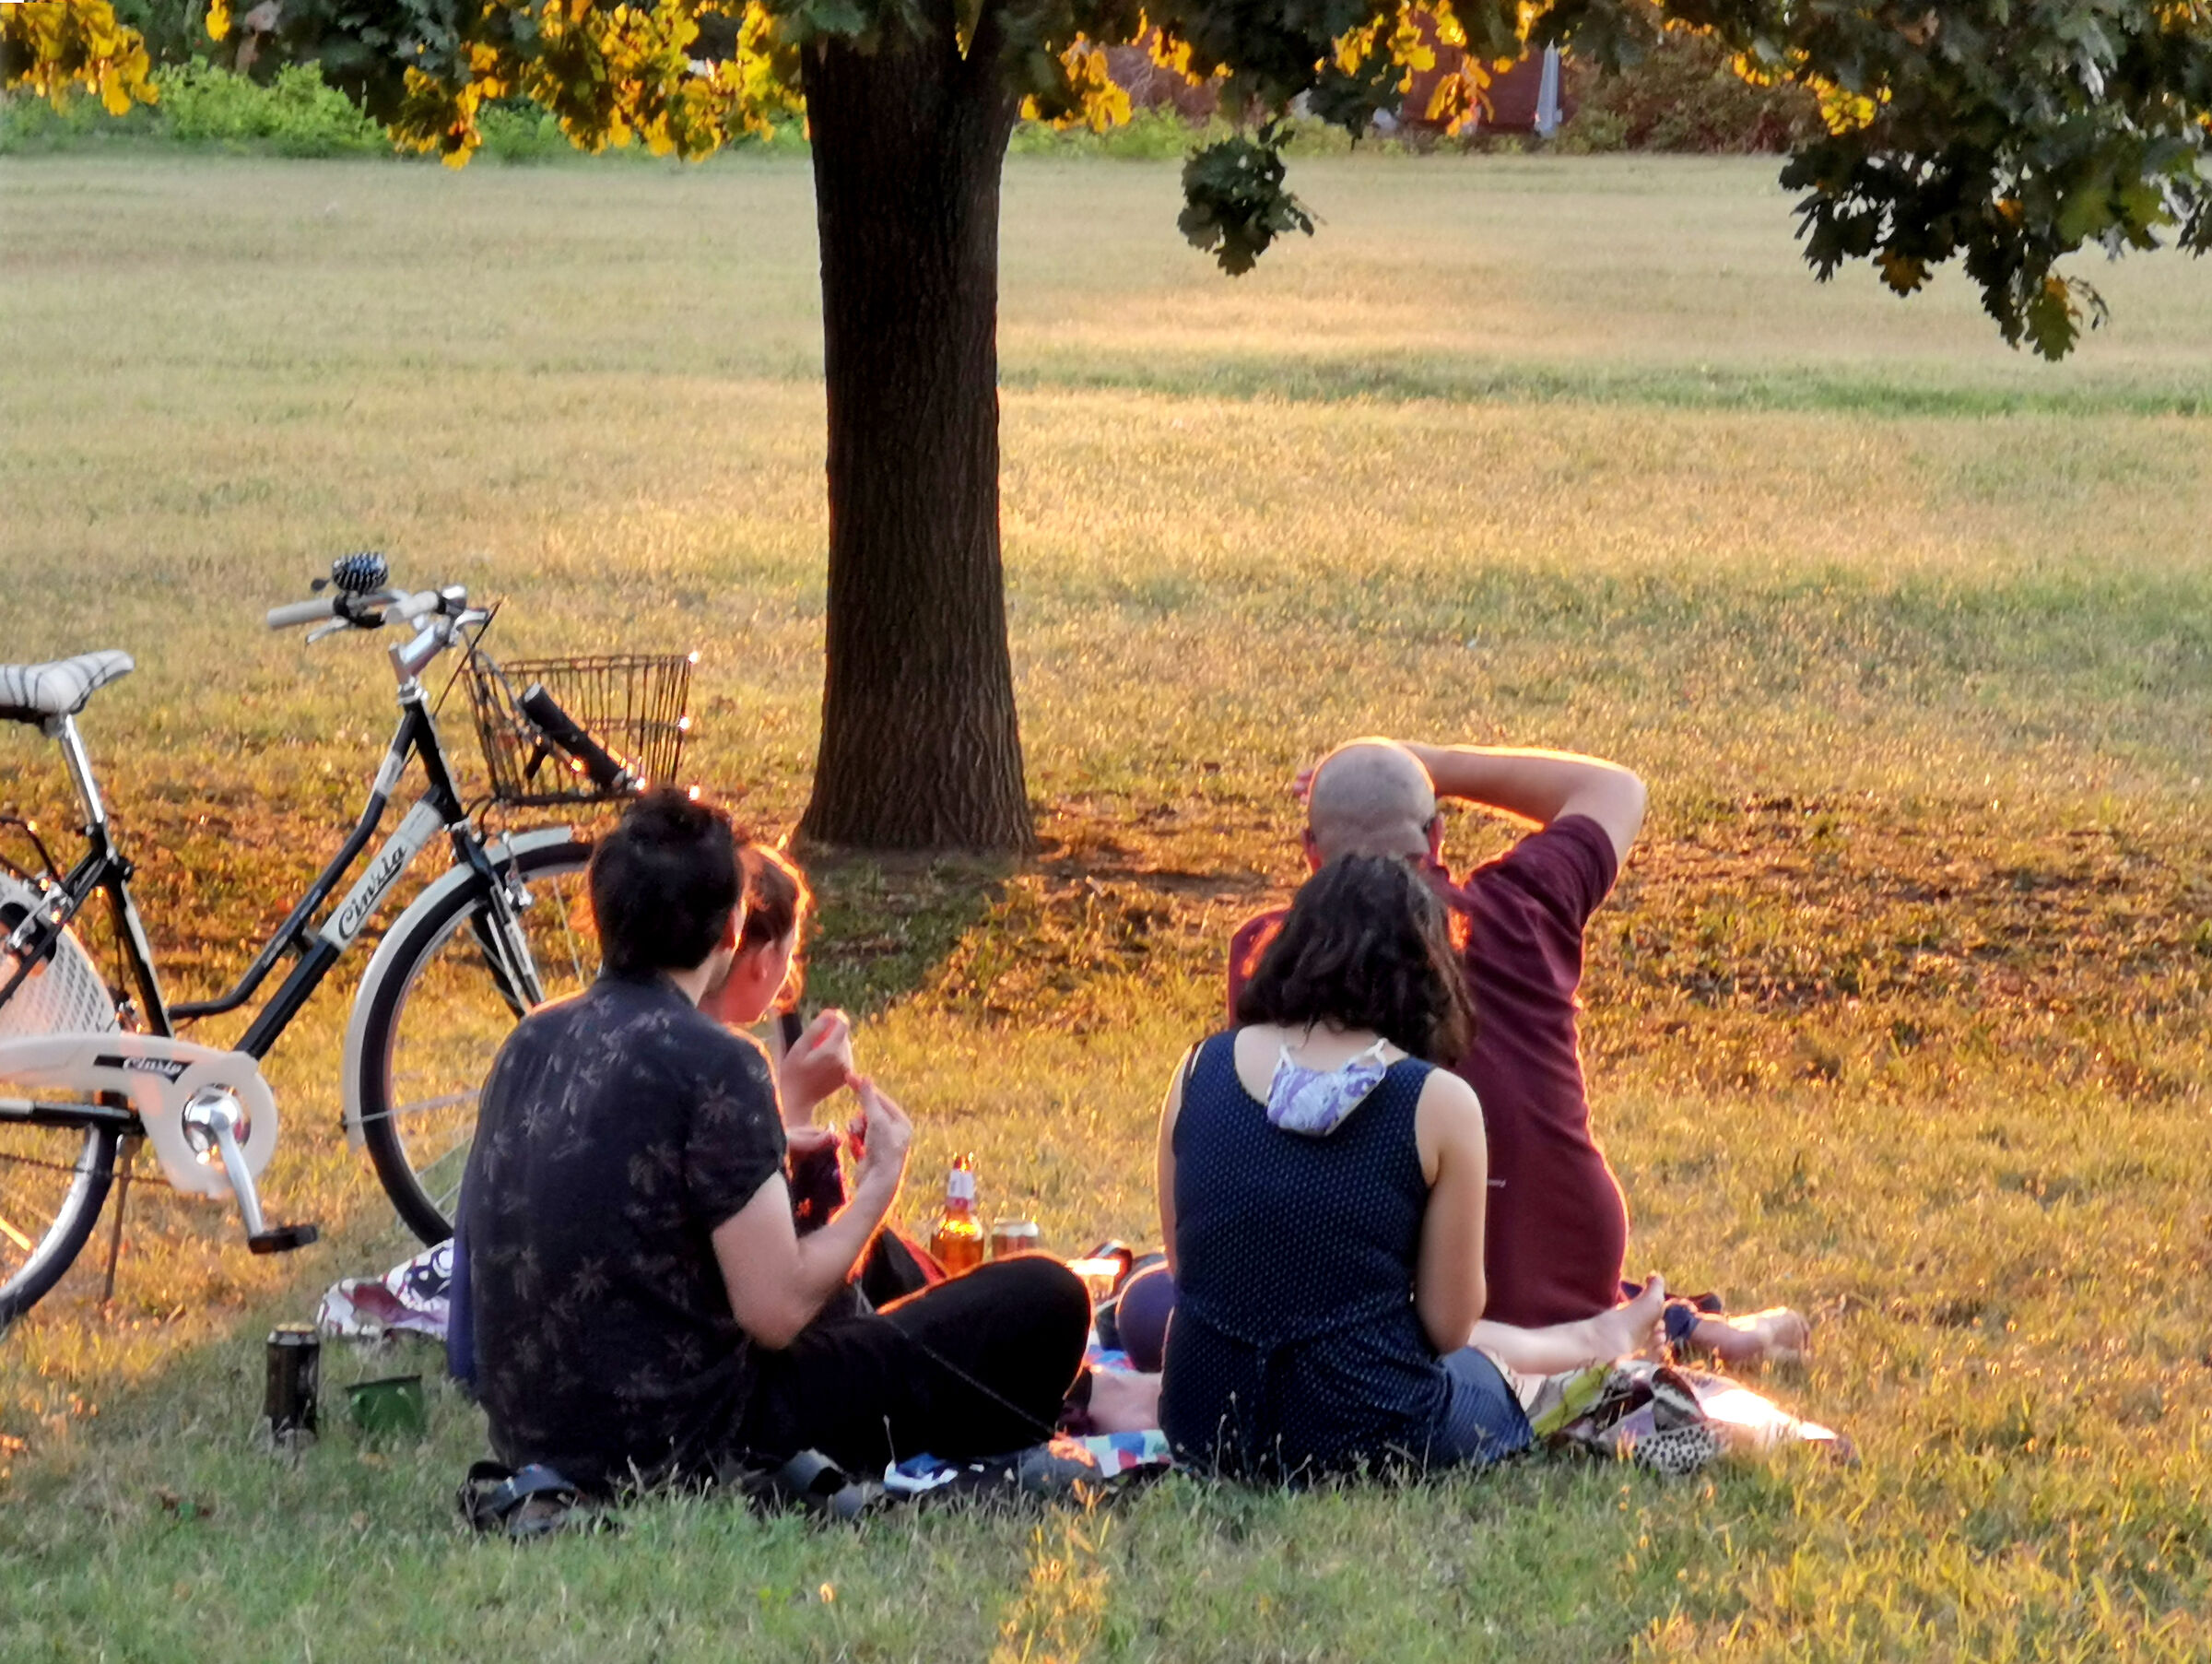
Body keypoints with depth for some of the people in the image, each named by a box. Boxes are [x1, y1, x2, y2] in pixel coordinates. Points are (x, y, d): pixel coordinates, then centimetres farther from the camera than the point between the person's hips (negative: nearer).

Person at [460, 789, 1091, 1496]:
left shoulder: (532, 1043, 5)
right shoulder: (713, 1063, -18)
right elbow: (776, 1312, -18)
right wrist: (879, 1186, -1)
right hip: (682, 1448, -8)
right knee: (1044, 1302, -2)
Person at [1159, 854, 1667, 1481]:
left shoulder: (1201, 1069, 0)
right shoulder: (1439, 1103, -12)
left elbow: (1184, 1270, 9)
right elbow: (1449, 1327, -6)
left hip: (1200, 1431, 5)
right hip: (1363, 1435, -5)